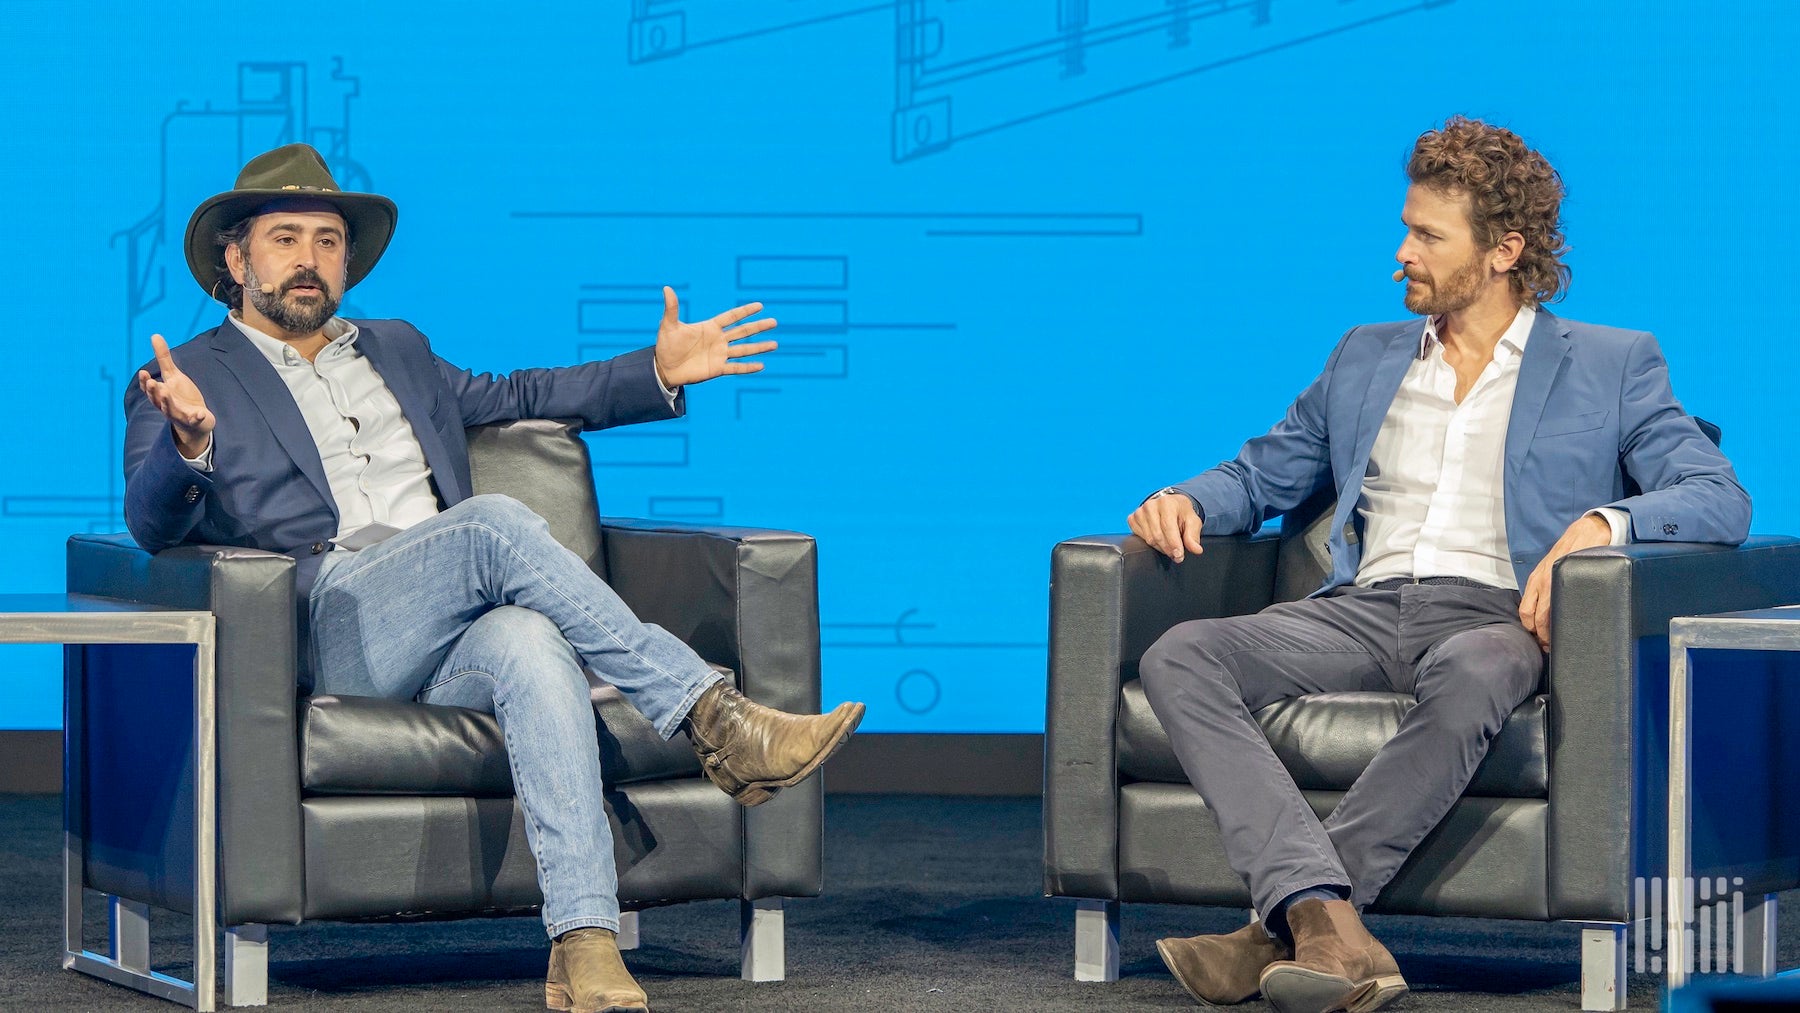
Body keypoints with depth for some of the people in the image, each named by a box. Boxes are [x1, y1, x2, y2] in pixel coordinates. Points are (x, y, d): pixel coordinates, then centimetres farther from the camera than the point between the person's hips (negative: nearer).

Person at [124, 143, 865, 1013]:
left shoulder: (395, 351, 33)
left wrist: (661, 373, 22)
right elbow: (155, 524, -2)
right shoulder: (193, 381, 14)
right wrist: (189, 443, -25)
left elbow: (517, 395, 37)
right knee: (496, 522, -32)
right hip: (333, 633, -4)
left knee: (530, 644, -35)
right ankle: (712, 722, -32)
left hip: (453, 642, 4)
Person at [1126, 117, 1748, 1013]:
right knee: (1179, 657, -26)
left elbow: (1720, 500, 1)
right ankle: (1330, 931, -43)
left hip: (1496, 614, -4)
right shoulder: (1366, 358, 26)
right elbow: (1262, 474, 32)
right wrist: (1185, 499, 7)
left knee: (1467, 677, -43)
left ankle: (1281, 932, -40)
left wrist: (1601, 523, -19)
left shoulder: (1611, 366, 13)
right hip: (1363, 607, 4)